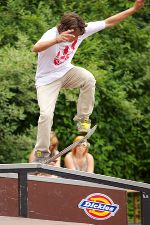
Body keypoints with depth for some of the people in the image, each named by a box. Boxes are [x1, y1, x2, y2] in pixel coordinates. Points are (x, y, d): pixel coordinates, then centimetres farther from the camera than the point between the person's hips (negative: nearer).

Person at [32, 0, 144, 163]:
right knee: (46, 114, -19)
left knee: (88, 78, -28)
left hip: (65, 72, 4)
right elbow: (36, 48, -54)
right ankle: (41, 153, -1)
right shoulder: (52, 34, -32)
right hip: (47, 79, -4)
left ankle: (83, 118, -10)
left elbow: (108, 22, -9)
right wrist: (56, 40, -73)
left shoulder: (82, 30, -15)